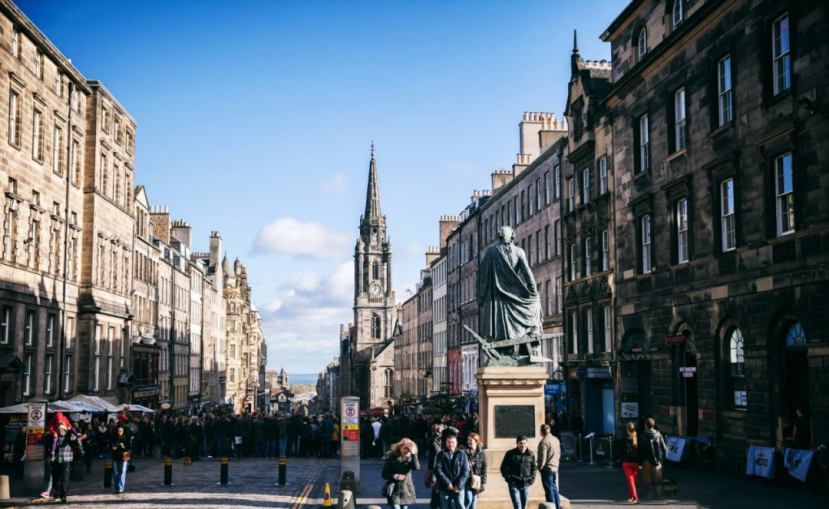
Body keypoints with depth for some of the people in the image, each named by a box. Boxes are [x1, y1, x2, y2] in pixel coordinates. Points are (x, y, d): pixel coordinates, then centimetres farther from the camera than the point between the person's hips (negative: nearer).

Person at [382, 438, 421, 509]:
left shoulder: (409, 458, 1)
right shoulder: (391, 457, -4)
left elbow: (416, 467, -19)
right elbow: (384, 474, -2)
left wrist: (413, 454, -23)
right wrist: (395, 476, -19)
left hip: (406, 490, 3)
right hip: (394, 490, -3)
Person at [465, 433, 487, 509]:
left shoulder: (482, 453, 2)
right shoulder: (465, 452, -4)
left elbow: (484, 468, 4)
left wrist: (483, 482, 0)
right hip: (467, 479, -3)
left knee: (474, 501, 8)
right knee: (468, 499, -13)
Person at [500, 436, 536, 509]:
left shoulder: (531, 454, 3)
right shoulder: (510, 454, -5)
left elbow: (533, 468, 14)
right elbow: (503, 468, 0)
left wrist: (532, 480, 2)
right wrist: (509, 479, -8)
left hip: (526, 484, 4)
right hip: (514, 484, -4)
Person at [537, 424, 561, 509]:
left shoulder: (544, 442, -19)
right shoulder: (556, 440, 6)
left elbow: (542, 458, -19)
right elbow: (559, 454, 15)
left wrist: (540, 467, -5)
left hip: (547, 469, -8)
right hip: (555, 468, 8)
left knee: (549, 490, -1)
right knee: (555, 489, 18)